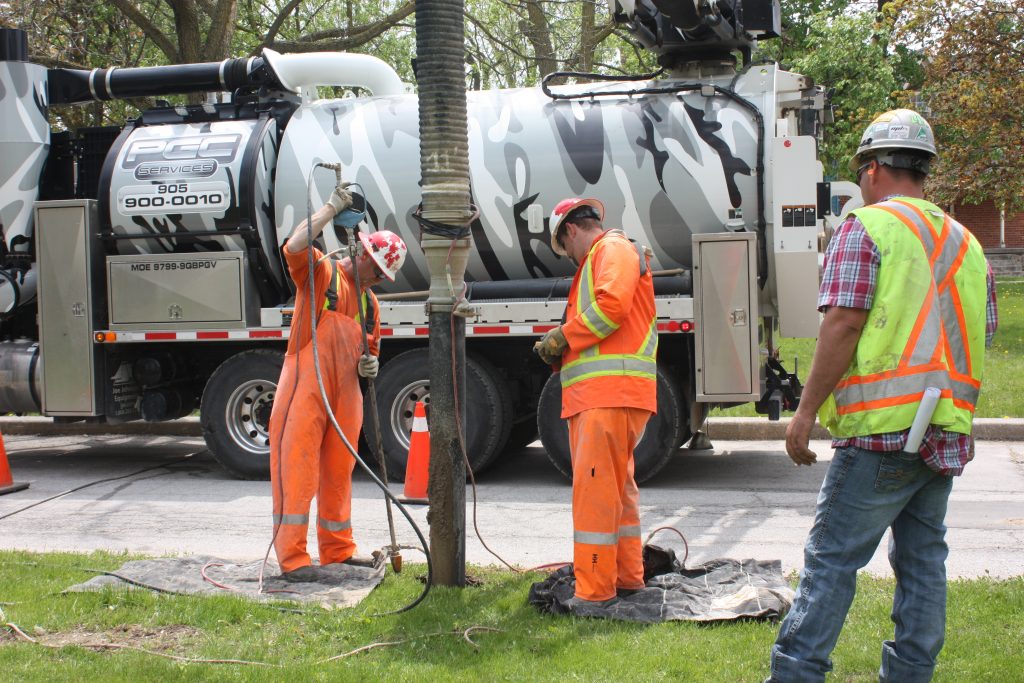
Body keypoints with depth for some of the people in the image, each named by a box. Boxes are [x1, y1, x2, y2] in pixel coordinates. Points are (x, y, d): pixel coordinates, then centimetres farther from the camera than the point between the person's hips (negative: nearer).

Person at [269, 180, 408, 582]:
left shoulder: (369, 301, 20)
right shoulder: (321, 272, 0)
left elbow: (369, 349, 29)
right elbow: (295, 246, -22)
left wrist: (368, 364, 5)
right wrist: (332, 208, -17)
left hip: (345, 396, 7)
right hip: (306, 387, -7)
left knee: (339, 474, 13)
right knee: (298, 470, -8)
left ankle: (338, 551, 24)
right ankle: (293, 560, -7)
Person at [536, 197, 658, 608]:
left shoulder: (614, 249, -2)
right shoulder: (595, 261, 29)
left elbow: (612, 304, -19)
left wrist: (563, 337, -9)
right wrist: (563, 351, 8)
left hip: (611, 393, -11)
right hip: (594, 397, 11)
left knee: (594, 489, -13)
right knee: (617, 486, 15)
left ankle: (595, 591, -12)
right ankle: (627, 577, 24)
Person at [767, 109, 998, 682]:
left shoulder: (867, 228, -6)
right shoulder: (967, 244, 16)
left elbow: (843, 324, -14)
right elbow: (982, 335, 17)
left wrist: (806, 411, -11)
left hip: (882, 426, -7)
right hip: (949, 433, 7)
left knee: (833, 558, -4)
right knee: (923, 559, 12)